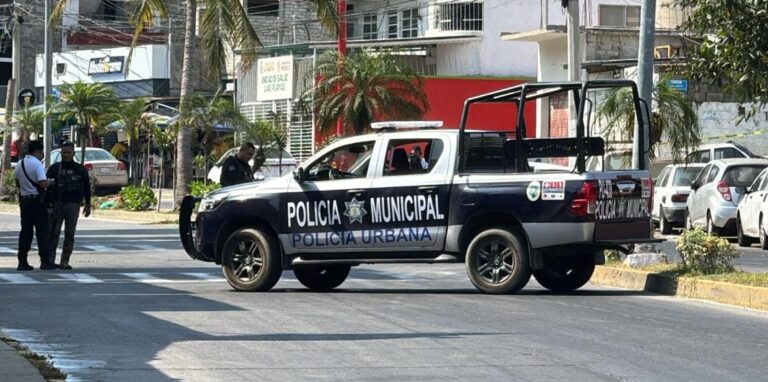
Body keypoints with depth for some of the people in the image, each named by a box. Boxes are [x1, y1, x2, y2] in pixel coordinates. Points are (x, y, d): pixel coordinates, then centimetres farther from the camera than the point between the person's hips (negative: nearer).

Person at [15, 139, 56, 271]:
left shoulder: (20, 164, 10)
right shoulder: (37, 164, -14)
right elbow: (43, 183, -23)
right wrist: (50, 182, -3)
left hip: (24, 199, 7)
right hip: (37, 200, -7)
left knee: (25, 231, 9)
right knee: (42, 231, -2)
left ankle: (22, 261, 7)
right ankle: (45, 260, -4)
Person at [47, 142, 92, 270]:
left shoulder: (80, 169, 9)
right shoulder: (54, 168, 7)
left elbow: (87, 187, 13)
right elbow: (46, 185, 7)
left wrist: (88, 204, 9)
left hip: (73, 205, 1)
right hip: (57, 204, -1)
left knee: (70, 234, 1)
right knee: (53, 233, -5)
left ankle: (65, 261, 4)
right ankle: (50, 259, -2)